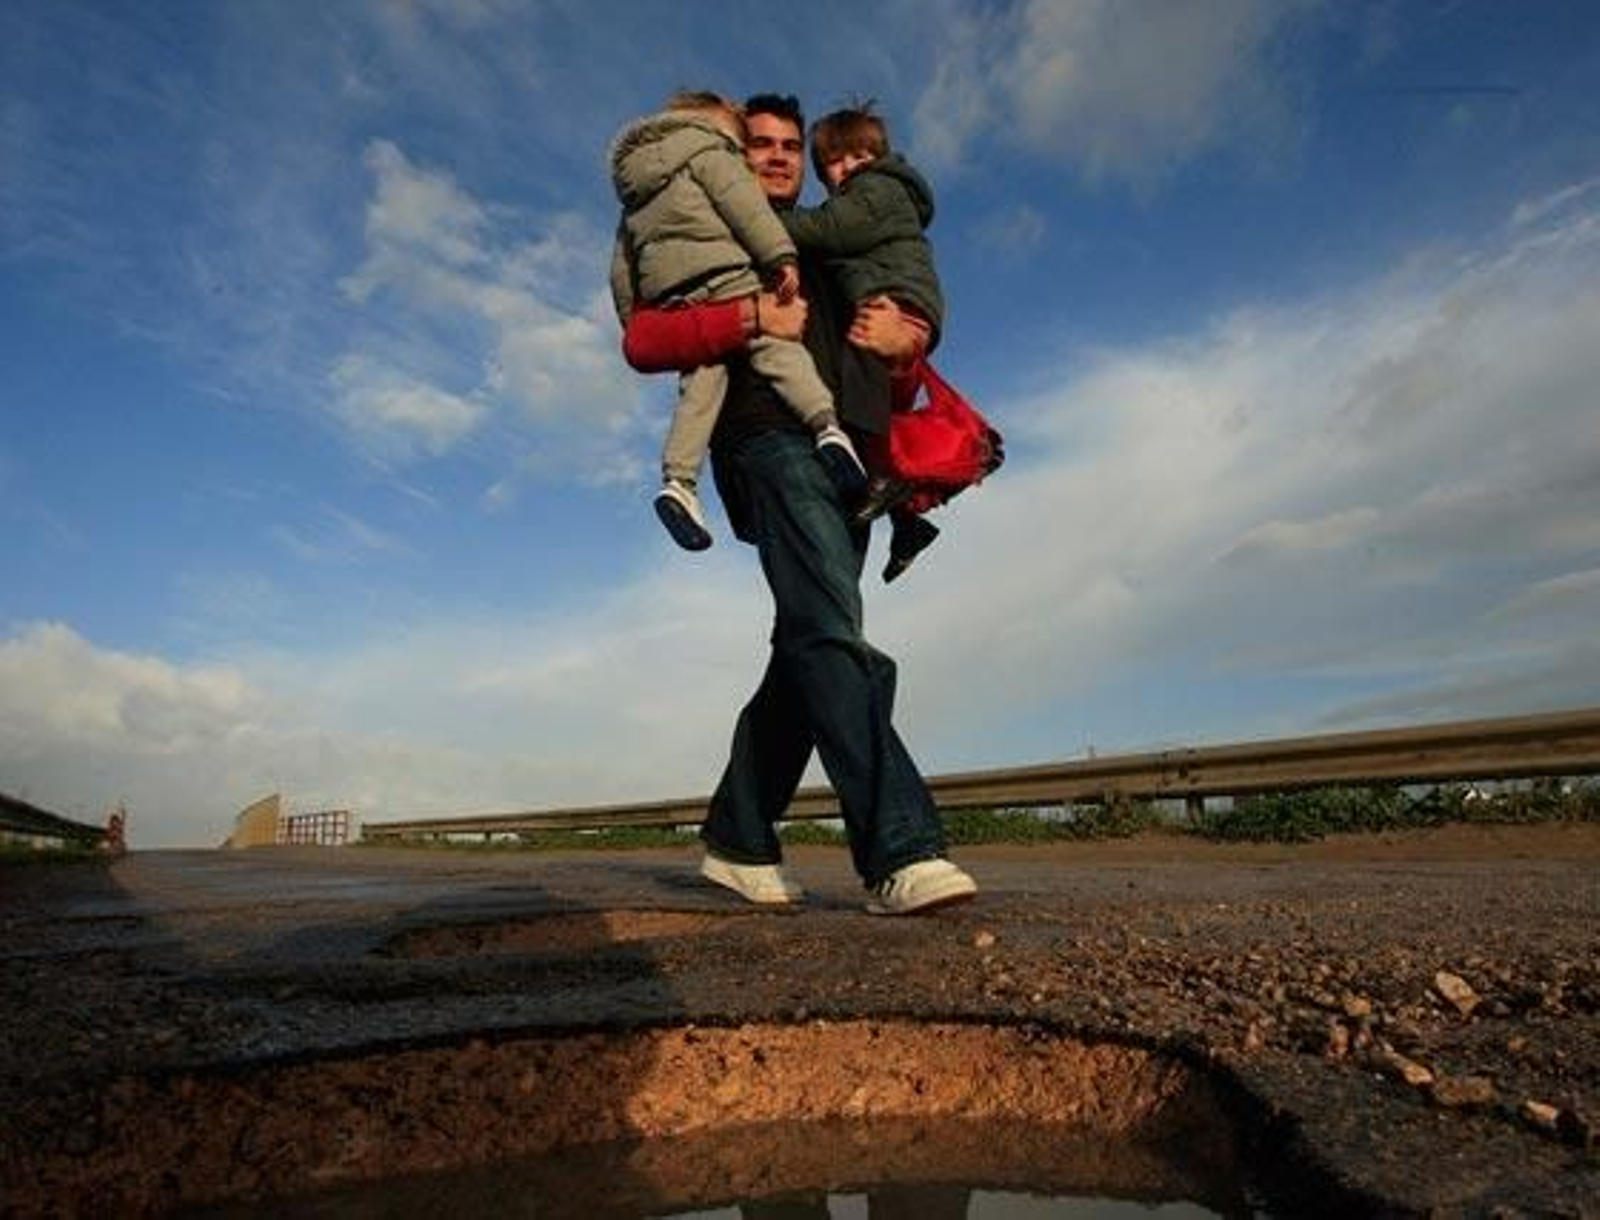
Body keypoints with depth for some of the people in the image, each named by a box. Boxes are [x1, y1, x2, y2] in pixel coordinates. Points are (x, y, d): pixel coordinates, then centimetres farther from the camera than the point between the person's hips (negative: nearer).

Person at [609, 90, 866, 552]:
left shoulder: (634, 200, 34)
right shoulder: (707, 151, 13)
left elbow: (622, 269, 30)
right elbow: (744, 204, -4)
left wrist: (635, 324, 29)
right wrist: (781, 256, -12)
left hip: (666, 294, 6)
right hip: (720, 274, -6)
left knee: (701, 378, 2)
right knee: (774, 345, -12)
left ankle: (678, 480, -10)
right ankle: (827, 424, -33)